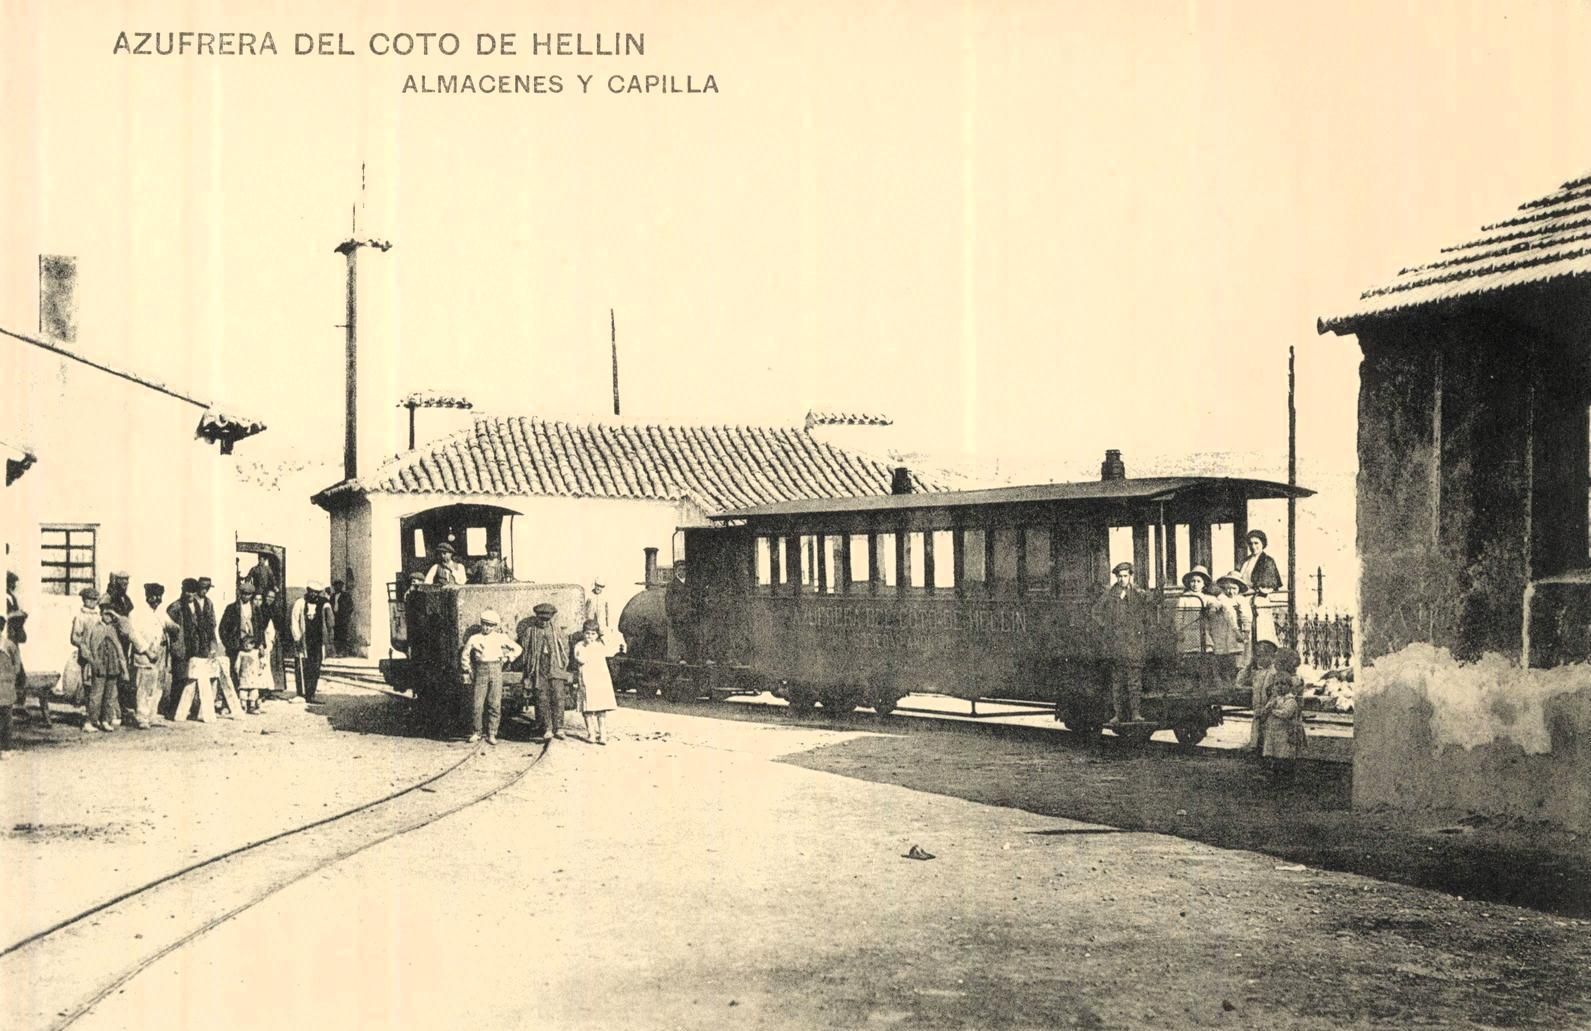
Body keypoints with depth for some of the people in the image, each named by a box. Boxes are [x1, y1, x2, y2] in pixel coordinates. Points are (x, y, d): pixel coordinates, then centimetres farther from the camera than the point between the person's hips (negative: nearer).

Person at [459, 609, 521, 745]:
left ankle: (491, 735, 4)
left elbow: (517, 649, 14)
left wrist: (507, 659, 6)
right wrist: (470, 670, 10)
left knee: (495, 704, -2)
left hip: (496, 671, 0)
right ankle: (475, 733, 11)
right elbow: (465, 654, 16)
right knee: (476, 704, -4)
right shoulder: (474, 638, 6)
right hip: (480, 671, 0)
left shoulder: (500, 637, 7)